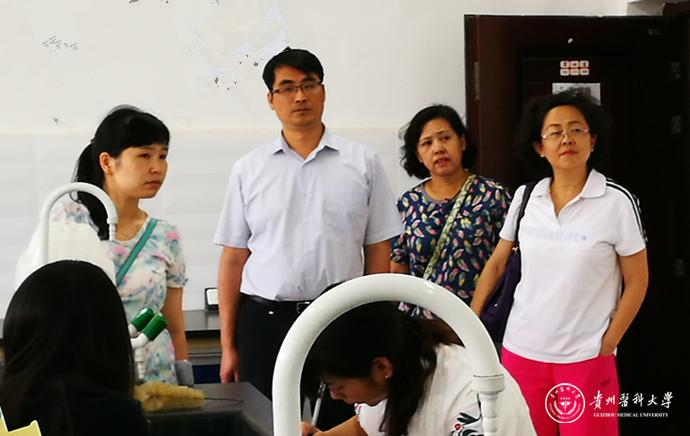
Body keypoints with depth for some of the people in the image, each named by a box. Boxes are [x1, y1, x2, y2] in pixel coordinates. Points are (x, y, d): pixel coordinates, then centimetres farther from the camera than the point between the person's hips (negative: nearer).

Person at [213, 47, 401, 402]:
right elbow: (234, 259, 6)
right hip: (265, 322, 1)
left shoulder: (363, 163, 3)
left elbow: (378, 252, 5)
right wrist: (228, 345, 4)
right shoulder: (248, 170, 5)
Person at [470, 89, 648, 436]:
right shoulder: (525, 197, 1)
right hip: (521, 351, 3)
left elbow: (637, 282, -4)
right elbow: (496, 264, 11)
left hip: (586, 358, -3)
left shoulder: (617, 202, -9)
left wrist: (606, 347, -7)